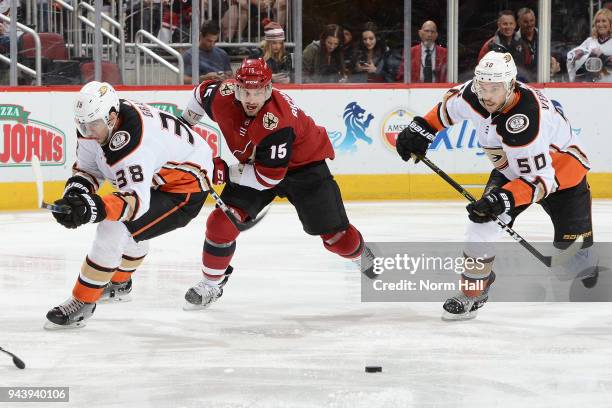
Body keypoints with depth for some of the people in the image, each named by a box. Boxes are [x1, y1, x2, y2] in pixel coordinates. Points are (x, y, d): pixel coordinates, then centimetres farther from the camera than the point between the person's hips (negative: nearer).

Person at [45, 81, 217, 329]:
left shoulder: (129, 143, -37)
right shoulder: (95, 122, -11)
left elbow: (137, 201, -39)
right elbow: (88, 167, 1)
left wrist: (94, 208, -52)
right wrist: (75, 192, -20)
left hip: (186, 186, -10)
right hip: (156, 175, 10)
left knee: (115, 229, -21)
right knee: (130, 225, 32)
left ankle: (83, 302, -11)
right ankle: (119, 282, 59)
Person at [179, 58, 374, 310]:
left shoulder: (276, 122, -39)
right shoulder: (223, 95, -23)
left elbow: (269, 177, -34)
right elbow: (202, 93, 4)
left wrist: (227, 173, -27)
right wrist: (183, 125, 16)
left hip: (303, 164, -5)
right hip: (254, 164, 5)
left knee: (334, 233, -5)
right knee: (222, 221, -12)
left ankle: (363, 256, 30)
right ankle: (211, 284, 5)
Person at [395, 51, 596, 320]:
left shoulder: (526, 119, -41)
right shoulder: (474, 94, -22)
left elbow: (540, 178, -38)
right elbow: (451, 104, 4)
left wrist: (505, 199, -48)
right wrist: (421, 129, -3)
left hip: (562, 169, -5)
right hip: (512, 169, 5)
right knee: (482, 218, -17)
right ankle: (474, 291, -3)